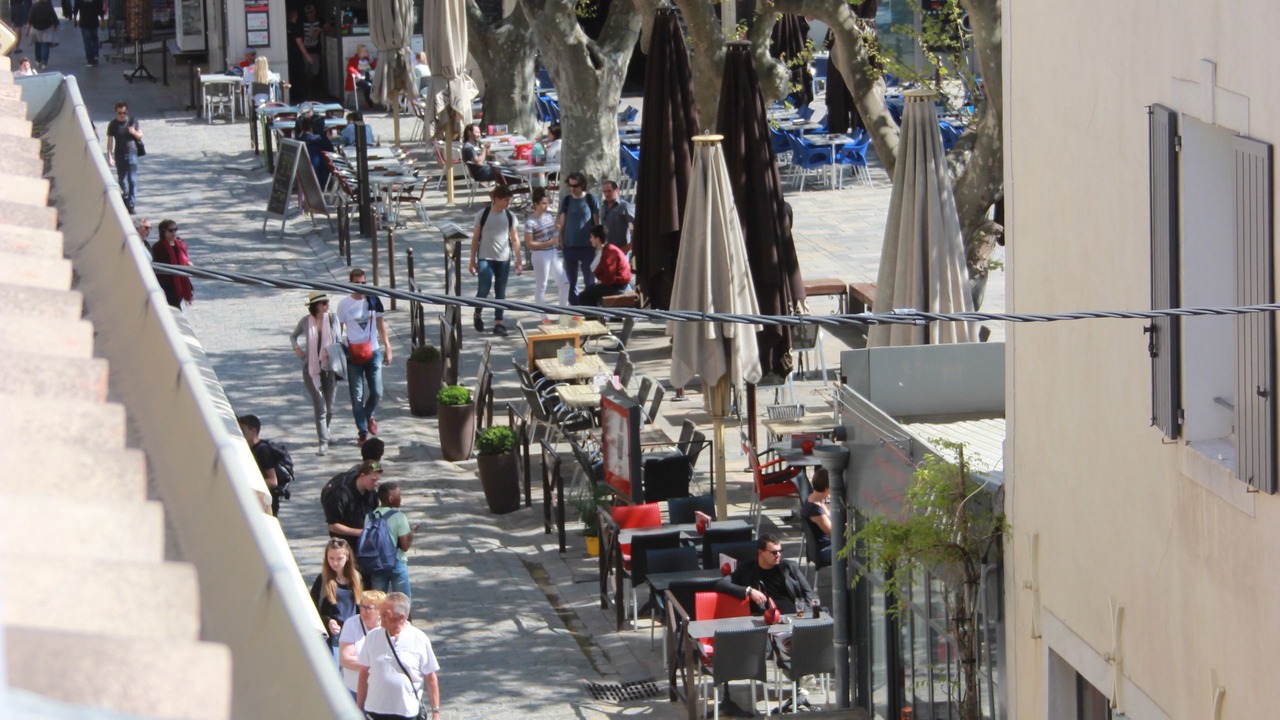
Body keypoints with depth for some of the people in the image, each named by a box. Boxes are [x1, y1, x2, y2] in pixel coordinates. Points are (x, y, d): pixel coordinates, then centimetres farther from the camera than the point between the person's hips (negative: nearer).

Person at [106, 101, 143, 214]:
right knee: (122, 180, 6)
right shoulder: (113, 124, -2)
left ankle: (131, 205, -10)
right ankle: (125, 203, 20)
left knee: (132, 179, -9)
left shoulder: (133, 121, 1)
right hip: (119, 154, 1)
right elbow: (110, 142, -1)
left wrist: (134, 132, -14)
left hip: (132, 153, -1)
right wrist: (110, 157, -9)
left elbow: (140, 136, 9)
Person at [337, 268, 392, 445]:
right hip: (353, 355, -2)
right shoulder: (344, 304, -5)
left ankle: (369, 415, 31)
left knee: (377, 392, 0)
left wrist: (387, 347, 8)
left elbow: (381, 324, 9)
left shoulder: (373, 300, 0)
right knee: (357, 397, 1)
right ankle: (363, 432, 12)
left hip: (373, 352, 2)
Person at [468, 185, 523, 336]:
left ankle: (498, 324, 10)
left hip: (504, 259, 3)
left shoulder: (510, 216, 4)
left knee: (501, 292, 4)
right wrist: (472, 261, 1)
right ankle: (477, 315, 16)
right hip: (485, 258, -3)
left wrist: (519, 261, 5)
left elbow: (515, 239, 8)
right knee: (483, 289, -11)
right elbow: (475, 238, 2)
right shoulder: (482, 215, -4)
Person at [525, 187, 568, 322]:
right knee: (541, 286, 2)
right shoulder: (530, 222, -15)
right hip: (540, 255, -8)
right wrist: (549, 242, -18)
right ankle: (544, 316, 11)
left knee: (564, 282, 9)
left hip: (553, 253, 8)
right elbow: (529, 244, -16)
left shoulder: (549, 216, 7)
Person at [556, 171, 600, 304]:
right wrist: (561, 241, 2)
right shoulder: (566, 200, 6)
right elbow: (561, 222, 8)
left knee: (589, 281, 0)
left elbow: (597, 223, 3)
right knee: (571, 281, 6)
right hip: (569, 246, 2)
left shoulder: (591, 200, 0)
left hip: (587, 247, -2)